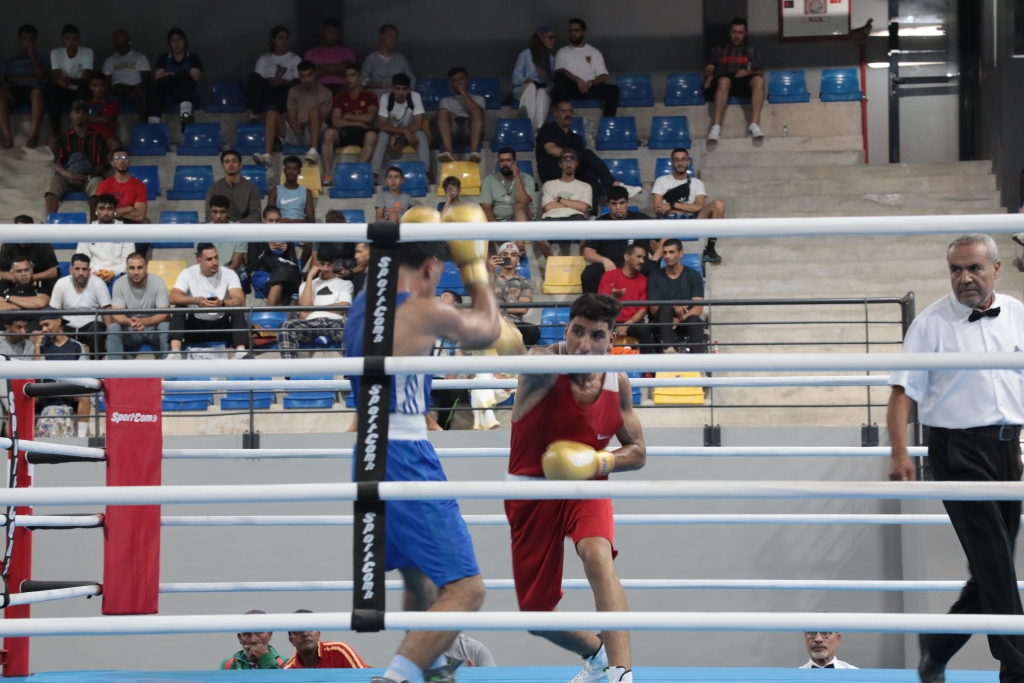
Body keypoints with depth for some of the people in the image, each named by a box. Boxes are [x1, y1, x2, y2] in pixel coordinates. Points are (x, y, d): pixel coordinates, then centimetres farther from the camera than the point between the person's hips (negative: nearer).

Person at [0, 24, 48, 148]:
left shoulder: (42, 58, 23)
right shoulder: (12, 60, 26)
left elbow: (41, 76, 4)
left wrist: (32, 56, 4)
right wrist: (30, 79, -1)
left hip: (34, 89, -1)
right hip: (15, 91, 2)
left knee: (38, 92, -42)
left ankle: (33, 135, -46)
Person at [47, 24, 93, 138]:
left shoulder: (87, 52, -11)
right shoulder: (55, 53, -7)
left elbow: (86, 79, -19)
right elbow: (55, 78, -16)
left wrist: (70, 80, -42)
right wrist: (61, 81, -43)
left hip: (79, 91, -1)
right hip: (63, 91, 1)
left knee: (84, 90, -36)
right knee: (51, 91, -33)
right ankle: (56, 133, -28)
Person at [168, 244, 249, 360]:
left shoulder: (229, 274, -8)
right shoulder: (188, 273, -7)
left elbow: (240, 301, -21)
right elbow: (173, 297, -20)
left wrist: (222, 303, -44)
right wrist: (195, 300, -39)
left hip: (222, 325, 0)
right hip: (195, 325, 0)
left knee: (237, 311, -29)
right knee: (179, 309, -27)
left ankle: (241, 352, -46)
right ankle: (175, 352, -41)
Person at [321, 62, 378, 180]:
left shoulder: (369, 95, 11)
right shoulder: (340, 97, 14)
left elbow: (370, 118, -3)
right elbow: (336, 122, 1)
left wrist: (348, 116, 1)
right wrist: (359, 122, -5)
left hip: (362, 132, -1)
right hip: (344, 131, 1)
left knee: (371, 135, -37)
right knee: (329, 133, -33)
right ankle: (327, 175, -37)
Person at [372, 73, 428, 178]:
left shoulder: (415, 97, -19)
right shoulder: (385, 98, -18)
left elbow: (418, 124, -21)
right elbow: (381, 126, -22)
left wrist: (398, 137, -30)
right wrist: (404, 131, -35)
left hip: (410, 133, 0)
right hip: (392, 133, 0)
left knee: (421, 135, -33)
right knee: (382, 136, -33)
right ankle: (373, 174, -41)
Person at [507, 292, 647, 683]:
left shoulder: (618, 382, -6)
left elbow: (637, 451, 5)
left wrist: (599, 463, -17)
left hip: (585, 487, 0)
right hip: (531, 490, 0)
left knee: (598, 556, -33)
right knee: (536, 613, 7)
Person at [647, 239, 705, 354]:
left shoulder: (693, 276, 4)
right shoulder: (655, 277, 6)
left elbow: (698, 308, -4)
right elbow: (654, 309, 0)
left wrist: (679, 319, -23)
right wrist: (673, 307, -22)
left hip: (686, 322, 0)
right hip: (663, 323, 0)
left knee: (694, 321, -35)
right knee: (666, 307, -32)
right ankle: (670, 348, -54)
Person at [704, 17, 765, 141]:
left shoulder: (751, 50, 29)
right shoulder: (718, 49, 29)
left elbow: (760, 73, 16)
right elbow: (709, 68, 15)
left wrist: (748, 72, -7)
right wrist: (709, 76, -9)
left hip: (744, 83, 1)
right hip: (722, 81, -1)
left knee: (758, 80, -34)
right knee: (724, 80, -40)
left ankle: (754, 125, -43)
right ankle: (716, 127, -48)